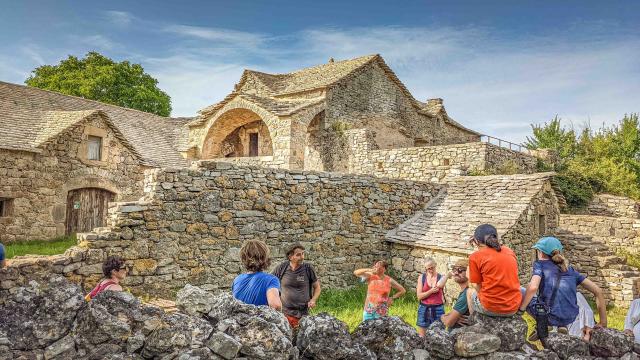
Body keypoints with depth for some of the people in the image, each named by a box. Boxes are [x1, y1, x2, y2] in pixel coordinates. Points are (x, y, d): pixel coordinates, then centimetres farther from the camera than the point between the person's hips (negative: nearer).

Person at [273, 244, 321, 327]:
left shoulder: (308, 268, -2)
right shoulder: (282, 268, -3)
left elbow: (317, 287, 9)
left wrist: (313, 300, -8)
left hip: (302, 314, 0)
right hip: (284, 313, 0)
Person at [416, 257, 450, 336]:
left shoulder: (441, 277, 1)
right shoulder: (422, 277, 2)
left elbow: (439, 285, -22)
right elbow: (419, 296, -3)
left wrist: (448, 275, -28)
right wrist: (431, 291, -14)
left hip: (438, 309, -1)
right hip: (424, 309, 1)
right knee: (422, 337, 4)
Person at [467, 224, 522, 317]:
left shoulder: (475, 256, -6)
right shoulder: (509, 251, 6)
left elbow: (476, 286, -4)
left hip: (490, 309, -4)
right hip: (513, 309, 4)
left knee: (470, 291, 28)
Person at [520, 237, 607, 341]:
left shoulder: (540, 264, 1)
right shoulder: (570, 270, 15)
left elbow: (533, 288, -19)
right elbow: (598, 291, 11)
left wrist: (520, 309, -8)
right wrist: (603, 322, 15)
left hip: (550, 317, -5)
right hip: (571, 318, 5)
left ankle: (542, 327, 8)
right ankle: (562, 325, 15)